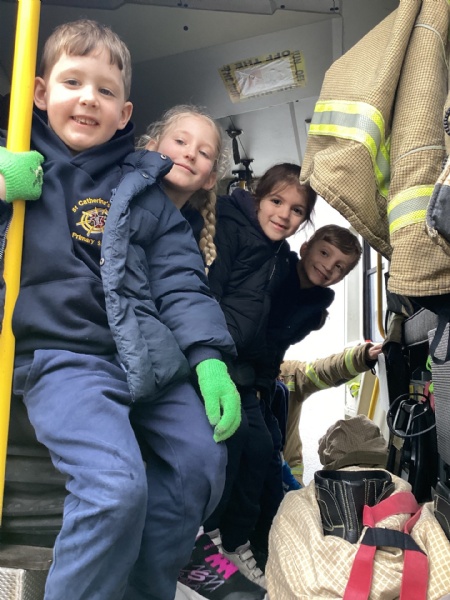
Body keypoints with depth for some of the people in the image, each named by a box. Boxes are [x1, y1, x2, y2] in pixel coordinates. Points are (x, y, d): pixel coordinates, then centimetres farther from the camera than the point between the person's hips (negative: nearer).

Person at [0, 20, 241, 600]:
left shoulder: (142, 187, 10)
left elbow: (179, 278, 6)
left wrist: (209, 359, -5)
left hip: (148, 356, 5)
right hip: (61, 352, -4)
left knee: (202, 460, 4)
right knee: (116, 486, -22)